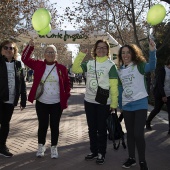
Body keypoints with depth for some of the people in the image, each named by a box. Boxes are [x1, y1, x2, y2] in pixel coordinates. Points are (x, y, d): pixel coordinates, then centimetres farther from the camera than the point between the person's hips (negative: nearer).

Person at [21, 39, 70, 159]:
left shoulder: (62, 68, 0)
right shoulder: (38, 65, 1)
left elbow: (67, 84, 6)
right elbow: (25, 59, -1)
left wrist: (66, 97, -1)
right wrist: (30, 46, -14)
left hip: (57, 103, 0)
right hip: (41, 103, 0)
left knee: (55, 126, 9)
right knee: (42, 125, 10)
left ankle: (54, 147, 23)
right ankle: (41, 146, 28)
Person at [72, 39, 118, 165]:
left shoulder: (110, 65, -7)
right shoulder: (89, 63, 6)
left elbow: (114, 86, -9)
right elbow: (75, 69, 3)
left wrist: (114, 103, -12)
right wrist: (81, 54, -3)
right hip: (89, 101, 5)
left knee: (102, 129, 6)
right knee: (92, 128, 15)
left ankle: (101, 153, 21)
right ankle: (94, 151, 30)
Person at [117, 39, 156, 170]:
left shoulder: (139, 66, -7)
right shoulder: (120, 70, 8)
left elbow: (151, 67, -29)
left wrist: (152, 51, -45)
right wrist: (120, 104, 14)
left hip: (140, 104, -5)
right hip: (127, 106, 5)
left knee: (138, 134, -9)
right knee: (130, 133, 13)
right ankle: (131, 158, 28)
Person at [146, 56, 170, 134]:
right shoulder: (162, 70, -14)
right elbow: (160, 84, -18)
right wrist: (163, 95, -22)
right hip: (160, 94, -5)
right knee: (157, 110, 8)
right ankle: (147, 122, 32)